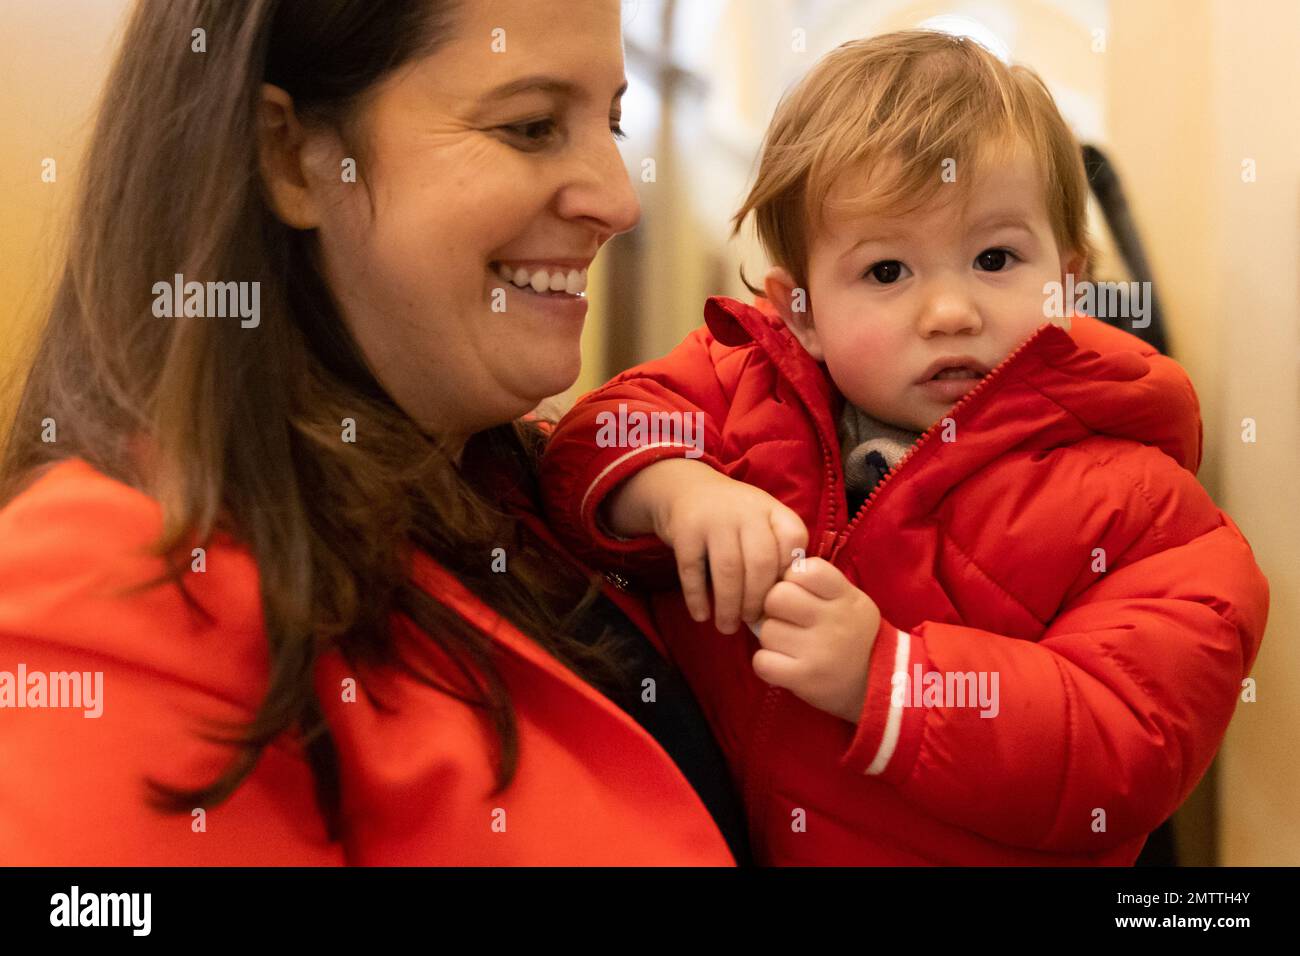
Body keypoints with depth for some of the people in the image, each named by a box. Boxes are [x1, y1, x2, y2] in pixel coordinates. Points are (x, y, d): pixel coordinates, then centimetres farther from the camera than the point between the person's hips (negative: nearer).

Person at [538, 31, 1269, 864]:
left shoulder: (1137, 506, -11)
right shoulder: (747, 384, 1)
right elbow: (593, 449, -4)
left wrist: (884, 679, -27)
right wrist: (672, 491, -25)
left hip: (976, 847, -2)